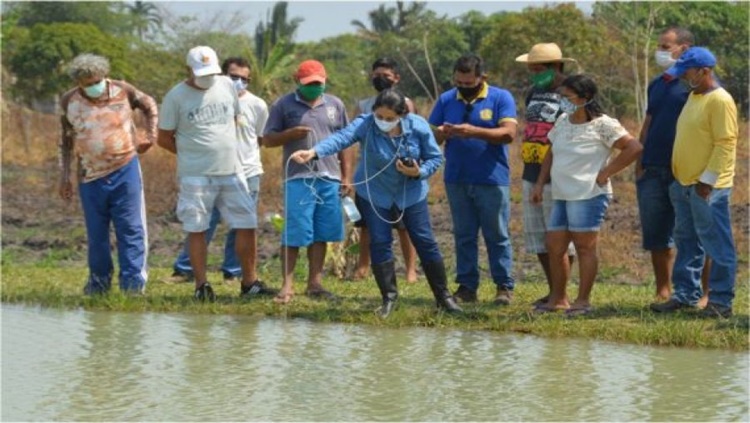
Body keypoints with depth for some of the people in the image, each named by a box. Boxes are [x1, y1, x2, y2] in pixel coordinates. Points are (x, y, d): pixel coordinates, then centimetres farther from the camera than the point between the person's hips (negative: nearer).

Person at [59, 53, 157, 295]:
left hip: (125, 171, -1)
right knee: (96, 234, 7)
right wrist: (64, 177, 8)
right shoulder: (69, 103, 0)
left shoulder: (123, 92, -4)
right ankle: (99, 283, 20)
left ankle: (133, 284, -2)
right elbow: (66, 142, 10)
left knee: (131, 229, -4)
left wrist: (150, 136, 5)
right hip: (90, 177, 2)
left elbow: (150, 106, 15)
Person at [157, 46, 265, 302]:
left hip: (231, 172, 4)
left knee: (247, 224, 3)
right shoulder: (176, 97, -6)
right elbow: (164, 138, 0)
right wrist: (191, 154, 1)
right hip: (196, 175, -4)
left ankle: (249, 282, 14)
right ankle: (201, 285, 6)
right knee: (196, 230, -1)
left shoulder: (226, 86, 7)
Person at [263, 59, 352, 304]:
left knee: (321, 234, 6)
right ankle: (287, 286, -1)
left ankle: (315, 283, 14)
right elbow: (268, 139, 3)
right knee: (294, 234, -5)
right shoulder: (284, 106, 3)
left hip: (329, 179, 3)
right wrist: (290, 134, -16)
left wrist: (346, 177, 9)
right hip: (298, 179, -3)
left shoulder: (335, 105, 13)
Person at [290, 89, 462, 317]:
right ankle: (389, 297, 11)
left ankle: (443, 296, 14)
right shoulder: (365, 125, -23)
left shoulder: (418, 127, -17)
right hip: (375, 194, 0)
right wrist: (314, 152, -59)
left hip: (411, 193, 1)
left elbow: (435, 157, -6)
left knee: (425, 241, 2)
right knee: (380, 243, -3)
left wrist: (419, 172, -27)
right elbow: (341, 138, -41)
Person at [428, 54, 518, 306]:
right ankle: (467, 287, 10)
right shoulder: (446, 100, 9)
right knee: (463, 236, 6)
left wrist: (474, 131, -25)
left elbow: (508, 133, -14)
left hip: (492, 180, -3)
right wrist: (441, 133, -16)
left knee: (497, 235, 0)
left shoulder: (500, 98, -2)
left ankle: (504, 287, 4)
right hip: (457, 180, 3)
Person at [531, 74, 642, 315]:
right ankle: (558, 299, 17)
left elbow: (634, 148, -16)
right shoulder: (563, 122, 12)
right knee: (554, 247, 8)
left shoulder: (602, 125, -10)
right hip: (561, 196, 8)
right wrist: (540, 184, 13)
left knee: (585, 247, -4)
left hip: (588, 195, -8)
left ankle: (583, 301, 2)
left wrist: (606, 173, -13)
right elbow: (551, 154, 23)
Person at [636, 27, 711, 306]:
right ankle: (663, 291, 16)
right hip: (654, 171, 7)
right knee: (656, 236, 8)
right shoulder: (657, 85, 16)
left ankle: (705, 293, 3)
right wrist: (640, 163, 10)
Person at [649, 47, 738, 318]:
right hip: (684, 184, 10)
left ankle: (721, 301, -3)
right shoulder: (694, 96, 15)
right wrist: (678, 178, 20)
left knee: (717, 245, -5)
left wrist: (707, 180, -20)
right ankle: (685, 295, 20)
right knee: (687, 243, 13)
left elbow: (726, 144, -18)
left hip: (707, 187, -10)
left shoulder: (720, 101, -14)